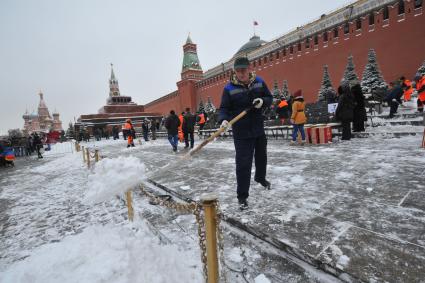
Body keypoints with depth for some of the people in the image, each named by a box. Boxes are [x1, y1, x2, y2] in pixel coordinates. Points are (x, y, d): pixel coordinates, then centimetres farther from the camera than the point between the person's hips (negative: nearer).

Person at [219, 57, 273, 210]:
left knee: (261, 157, 23)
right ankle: (242, 196, 8)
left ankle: (260, 177, 53)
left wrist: (262, 101, -14)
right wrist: (224, 120, -30)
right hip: (241, 133, -4)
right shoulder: (229, 88, -10)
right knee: (243, 164, -7)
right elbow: (224, 108, -9)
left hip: (259, 129, 5)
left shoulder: (259, 82, 0)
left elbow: (269, 98, 9)